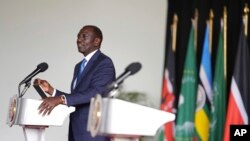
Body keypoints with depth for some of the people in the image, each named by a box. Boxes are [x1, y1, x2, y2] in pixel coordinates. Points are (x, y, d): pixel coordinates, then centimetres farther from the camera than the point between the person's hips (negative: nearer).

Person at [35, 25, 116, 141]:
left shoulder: (104, 63, -8)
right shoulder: (79, 66, 19)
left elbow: (96, 92, -22)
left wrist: (60, 99, -29)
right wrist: (51, 90, 3)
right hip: (76, 131, 8)